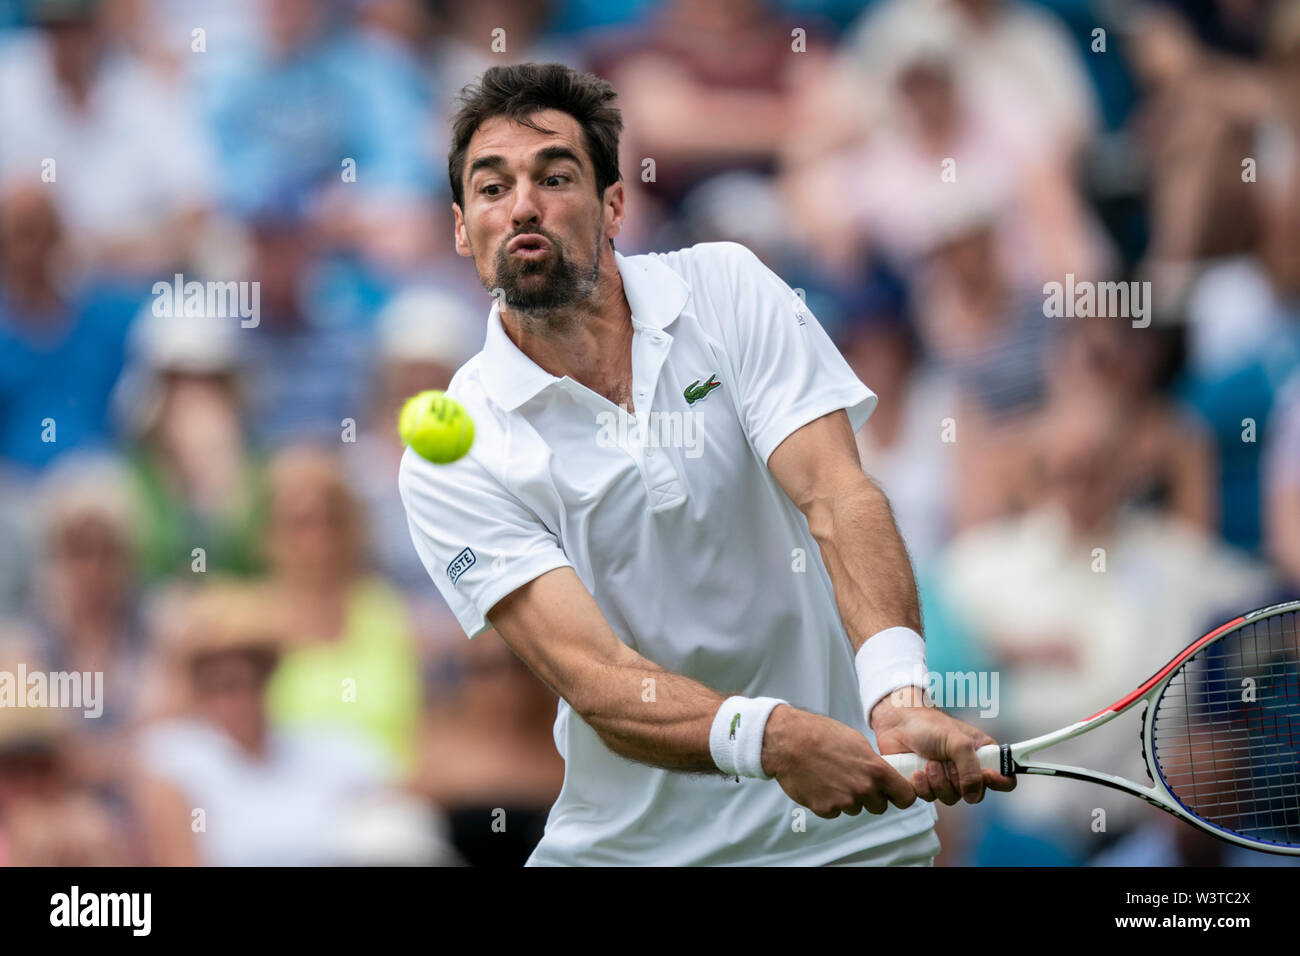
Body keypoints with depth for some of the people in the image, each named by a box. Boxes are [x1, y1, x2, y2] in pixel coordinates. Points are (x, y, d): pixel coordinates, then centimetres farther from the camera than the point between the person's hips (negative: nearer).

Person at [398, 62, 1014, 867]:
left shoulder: (726, 290, -4)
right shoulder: (450, 463, -10)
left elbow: (836, 496, -15)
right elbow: (597, 680, -20)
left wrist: (898, 695, -34)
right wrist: (769, 739, -39)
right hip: (628, 844, 0)